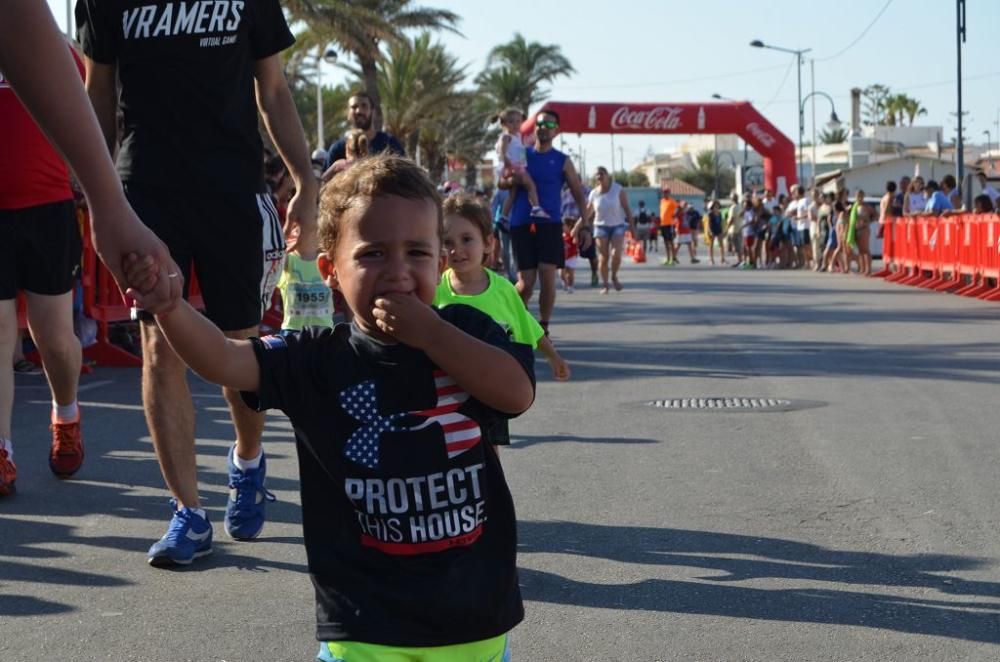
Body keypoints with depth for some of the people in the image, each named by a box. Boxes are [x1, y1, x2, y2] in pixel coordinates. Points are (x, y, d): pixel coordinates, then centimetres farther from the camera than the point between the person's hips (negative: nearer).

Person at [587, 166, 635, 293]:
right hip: (601, 226, 1)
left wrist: (632, 225, -6)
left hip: (618, 225, -1)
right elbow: (588, 212, 8)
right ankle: (604, 284, 8)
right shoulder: (594, 193, 0)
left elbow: (627, 208, -2)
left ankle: (614, 277, 9)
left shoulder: (618, 189, -5)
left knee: (616, 254, -17)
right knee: (603, 257, -3)